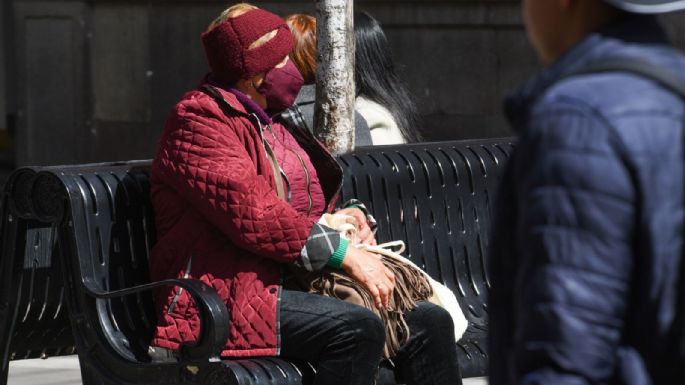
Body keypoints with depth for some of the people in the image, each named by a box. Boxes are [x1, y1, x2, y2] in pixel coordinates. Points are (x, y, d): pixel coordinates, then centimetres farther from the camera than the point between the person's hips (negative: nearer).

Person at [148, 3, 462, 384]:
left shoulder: (271, 125, 23)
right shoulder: (198, 120, -7)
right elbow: (252, 214, -19)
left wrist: (345, 216, 9)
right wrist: (345, 253, -19)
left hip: (294, 283, 10)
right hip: (233, 296, -9)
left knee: (431, 322, -5)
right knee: (357, 328, -32)